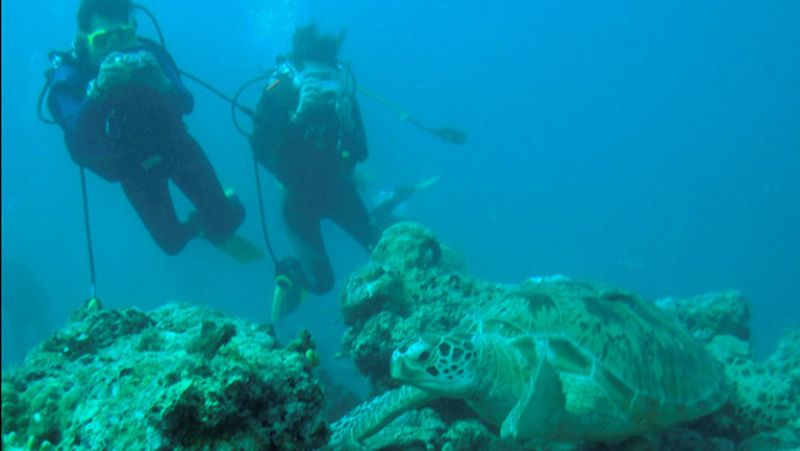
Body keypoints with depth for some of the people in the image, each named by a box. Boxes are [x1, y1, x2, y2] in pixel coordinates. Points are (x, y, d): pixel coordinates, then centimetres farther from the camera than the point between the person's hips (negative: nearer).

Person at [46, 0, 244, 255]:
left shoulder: (145, 53, -26)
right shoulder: (68, 77, -27)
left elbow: (186, 105, -28)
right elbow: (78, 145, -41)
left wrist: (162, 84, -51)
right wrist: (97, 89, -58)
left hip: (175, 146, 0)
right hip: (135, 167, 0)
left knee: (226, 221, -2)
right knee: (172, 242, 6)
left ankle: (226, 203, 34)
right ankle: (196, 226, 41)